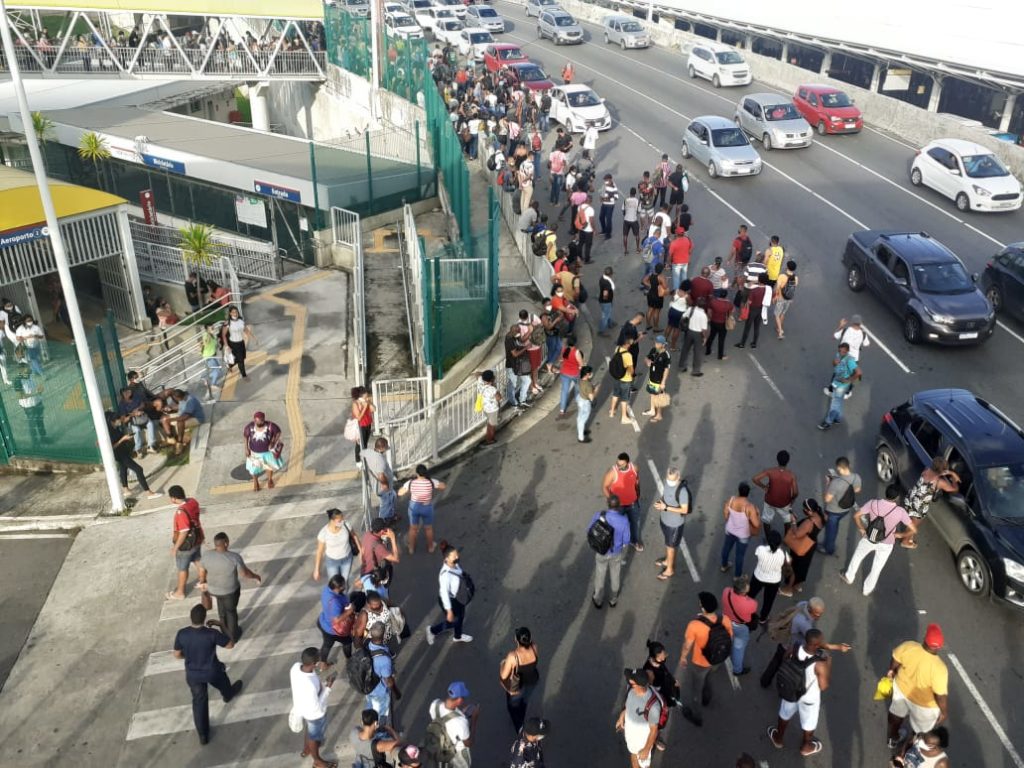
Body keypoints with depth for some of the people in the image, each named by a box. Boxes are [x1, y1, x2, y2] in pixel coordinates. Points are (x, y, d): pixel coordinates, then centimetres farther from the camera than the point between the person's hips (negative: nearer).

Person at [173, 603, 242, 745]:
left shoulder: (181, 634, -23)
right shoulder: (212, 633, -31)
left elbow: (177, 655, -6)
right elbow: (230, 644, -15)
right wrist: (220, 626, -9)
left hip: (193, 674, 2)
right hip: (212, 671, -2)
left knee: (199, 702, 21)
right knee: (223, 684, 34)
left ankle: (203, 735, 30)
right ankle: (228, 695, 68)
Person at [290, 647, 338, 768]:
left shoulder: (296, 666, -25)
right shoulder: (310, 686, -46)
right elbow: (317, 708, -31)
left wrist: (317, 669, -8)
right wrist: (328, 687, -27)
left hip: (301, 706, 7)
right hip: (314, 713, -7)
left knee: (310, 729, 37)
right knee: (314, 736, 24)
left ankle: (307, 748, 65)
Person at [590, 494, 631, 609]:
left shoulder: (598, 515, -28)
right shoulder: (624, 520, -29)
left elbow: (589, 530, -10)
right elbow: (626, 541, -15)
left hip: (601, 552, 0)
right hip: (616, 553, 0)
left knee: (600, 576, 25)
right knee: (615, 576, 26)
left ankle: (598, 600, 45)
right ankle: (613, 599, 48)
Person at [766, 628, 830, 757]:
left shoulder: (795, 648, -26)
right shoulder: (820, 664, -38)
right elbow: (824, 687, -22)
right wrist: (828, 666, -15)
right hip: (809, 697, -3)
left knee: (785, 714, 31)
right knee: (809, 722, 27)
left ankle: (778, 738, 55)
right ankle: (806, 747, 54)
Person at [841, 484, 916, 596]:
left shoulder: (874, 503, -21)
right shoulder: (900, 511, -23)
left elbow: (856, 516, -17)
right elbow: (913, 529, -19)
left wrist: (861, 529, 0)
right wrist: (900, 535, -1)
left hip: (869, 539, 1)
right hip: (886, 545, 0)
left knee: (857, 556, 31)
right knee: (877, 568, 24)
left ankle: (849, 577, 51)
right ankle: (867, 589, 44)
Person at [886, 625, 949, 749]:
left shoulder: (908, 646, -28)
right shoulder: (939, 668, -39)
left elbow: (895, 660, -7)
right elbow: (941, 696, -27)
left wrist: (892, 670, 15)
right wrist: (945, 712, -7)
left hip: (902, 688, 4)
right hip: (924, 703, -4)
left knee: (897, 714, 34)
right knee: (920, 730, 27)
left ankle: (892, 739, 59)